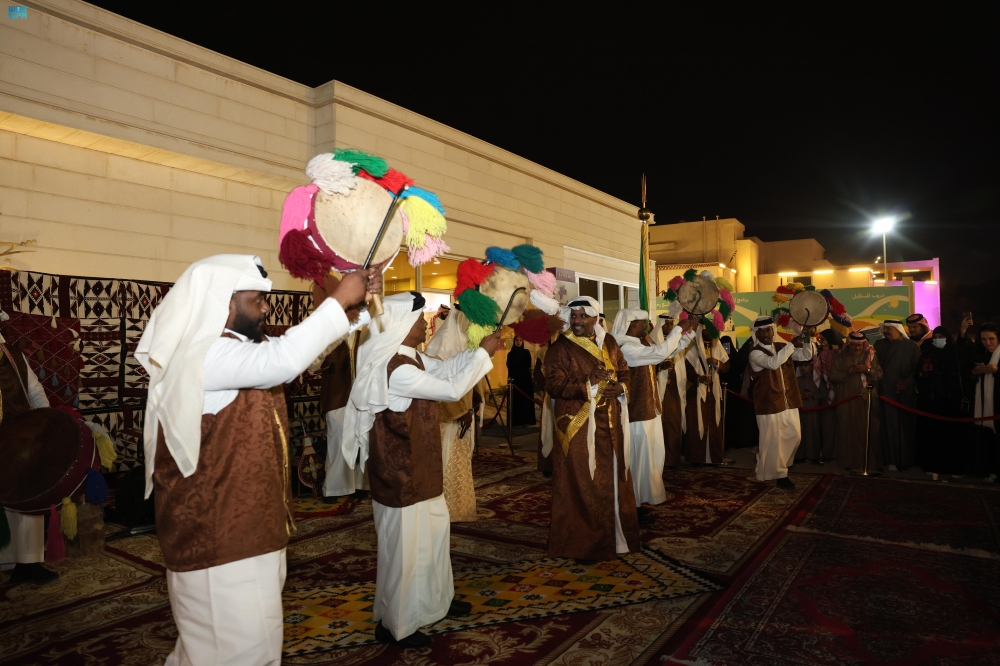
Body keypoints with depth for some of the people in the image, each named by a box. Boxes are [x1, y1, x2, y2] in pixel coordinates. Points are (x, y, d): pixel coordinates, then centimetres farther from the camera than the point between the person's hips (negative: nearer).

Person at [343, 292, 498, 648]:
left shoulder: (409, 356, 2)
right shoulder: (396, 368, -28)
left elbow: (445, 369, 13)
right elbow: (452, 389, -26)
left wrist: (479, 350, 0)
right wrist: (483, 353, -15)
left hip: (417, 465, 10)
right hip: (400, 470, -10)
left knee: (436, 528, 23)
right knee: (404, 544, 5)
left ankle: (435, 599, 42)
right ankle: (394, 624, 25)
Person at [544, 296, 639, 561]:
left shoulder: (609, 343, 9)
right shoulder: (560, 348, -8)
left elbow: (625, 373, 14)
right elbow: (554, 384, -16)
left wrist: (621, 387, -8)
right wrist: (589, 385, -23)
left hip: (609, 422, 6)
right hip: (577, 425, -5)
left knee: (613, 479, 13)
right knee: (581, 484, -1)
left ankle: (614, 536, 30)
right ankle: (581, 542, 13)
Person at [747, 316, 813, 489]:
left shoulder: (782, 347, 9)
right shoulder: (755, 353, -13)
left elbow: (806, 355, 5)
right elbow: (773, 363, -30)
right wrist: (792, 344, -31)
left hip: (789, 402, 7)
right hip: (769, 404, -7)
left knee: (794, 436, 14)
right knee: (773, 440, -1)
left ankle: (775, 466, 33)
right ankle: (779, 474, 14)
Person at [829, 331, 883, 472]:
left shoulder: (871, 356, 8)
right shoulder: (840, 357, 6)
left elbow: (880, 374, 2)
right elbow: (832, 376, 0)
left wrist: (867, 370, -15)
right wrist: (847, 372, -13)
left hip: (867, 398, 1)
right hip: (847, 400, 0)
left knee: (869, 430, -3)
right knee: (849, 430, -2)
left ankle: (872, 461, 5)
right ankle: (850, 461, 5)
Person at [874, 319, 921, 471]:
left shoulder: (911, 346, 1)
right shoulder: (879, 344, 9)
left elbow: (918, 368, -3)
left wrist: (907, 382, -12)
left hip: (904, 392, -2)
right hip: (885, 391, 2)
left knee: (904, 425, 4)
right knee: (889, 425, 1)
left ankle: (905, 460, 13)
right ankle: (892, 459, 6)